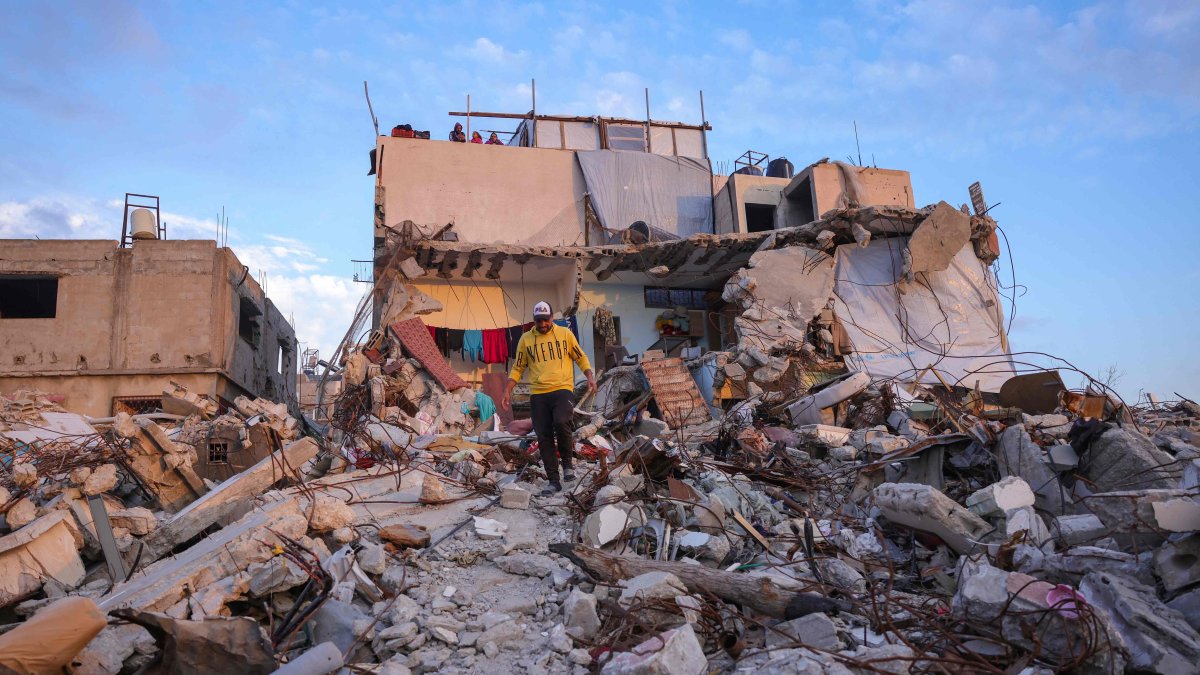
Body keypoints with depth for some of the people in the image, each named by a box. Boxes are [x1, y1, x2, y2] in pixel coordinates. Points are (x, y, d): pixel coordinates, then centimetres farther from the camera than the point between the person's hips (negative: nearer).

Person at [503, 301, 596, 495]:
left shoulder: (565, 333, 5)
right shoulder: (525, 339, 8)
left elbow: (581, 358, 12)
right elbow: (518, 368, 14)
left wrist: (590, 376, -5)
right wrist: (507, 391, 6)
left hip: (563, 390, -2)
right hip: (538, 395, 2)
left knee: (561, 422, -28)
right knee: (544, 437, 0)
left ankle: (567, 462, -2)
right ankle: (553, 481, 11)